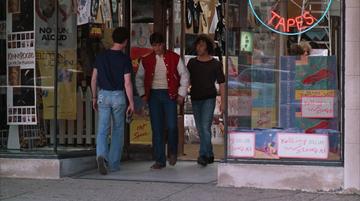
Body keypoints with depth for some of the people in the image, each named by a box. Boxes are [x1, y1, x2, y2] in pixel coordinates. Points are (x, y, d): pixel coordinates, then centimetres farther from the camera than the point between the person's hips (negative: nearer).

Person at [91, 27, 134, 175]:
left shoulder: (101, 57, 3)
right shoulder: (125, 59, -9)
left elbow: (94, 79, 6)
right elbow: (127, 83, -12)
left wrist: (94, 97, 16)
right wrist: (131, 103, -6)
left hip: (103, 95, 2)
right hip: (118, 96, -2)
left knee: (102, 129, 1)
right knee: (118, 130, 11)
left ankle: (101, 155, -24)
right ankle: (113, 164, 15)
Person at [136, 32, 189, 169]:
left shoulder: (174, 58, 1)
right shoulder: (146, 60, 7)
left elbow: (184, 76, 6)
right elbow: (139, 78, 17)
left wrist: (181, 94, 1)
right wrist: (143, 94, 7)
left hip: (170, 95, -2)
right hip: (153, 95, 2)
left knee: (172, 126, -8)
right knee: (157, 129, 0)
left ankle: (173, 152, 20)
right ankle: (160, 160, 5)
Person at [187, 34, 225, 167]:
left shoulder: (215, 64, 0)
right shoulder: (192, 63, 9)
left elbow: (221, 83, 2)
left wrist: (222, 102, -3)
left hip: (209, 98, -4)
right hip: (195, 99, 5)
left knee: (205, 127, -16)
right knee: (200, 129, 9)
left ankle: (203, 155, -18)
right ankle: (210, 155, 21)